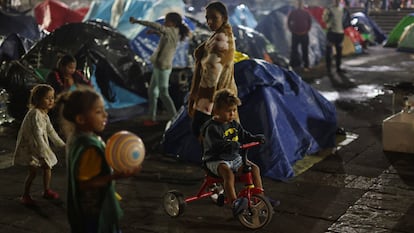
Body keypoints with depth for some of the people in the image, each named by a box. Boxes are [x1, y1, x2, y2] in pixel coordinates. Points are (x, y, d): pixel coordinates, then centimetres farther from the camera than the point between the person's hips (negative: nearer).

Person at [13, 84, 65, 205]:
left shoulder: (44, 114, 8)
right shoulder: (35, 114, -23)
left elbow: (50, 131, 19)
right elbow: (37, 134, -28)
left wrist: (61, 143, 21)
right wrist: (43, 151, -29)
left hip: (41, 146, 9)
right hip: (30, 147, -9)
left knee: (47, 167, 12)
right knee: (33, 171, -9)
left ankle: (47, 191, 28)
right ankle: (25, 196, 3)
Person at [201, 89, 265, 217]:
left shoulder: (234, 124, 9)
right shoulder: (212, 128, -16)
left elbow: (244, 136, 18)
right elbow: (215, 144, -30)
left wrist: (256, 138, -2)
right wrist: (232, 145, -44)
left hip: (234, 158, 8)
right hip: (216, 160, -8)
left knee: (255, 168, 0)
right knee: (228, 173, -36)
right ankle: (234, 203, -45)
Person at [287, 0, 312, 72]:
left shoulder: (306, 13, 3)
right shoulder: (292, 13, 2)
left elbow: (310, 22, 9)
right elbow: (289, 22, 7)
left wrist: (307, 30, 1)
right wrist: (292, 30, 0)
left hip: (304, 35, 0)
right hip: (295, 34, 0)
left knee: (305, 51, 3)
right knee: (294, 50, -1)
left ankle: (306, 66, 8)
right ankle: (293, 65, 6)